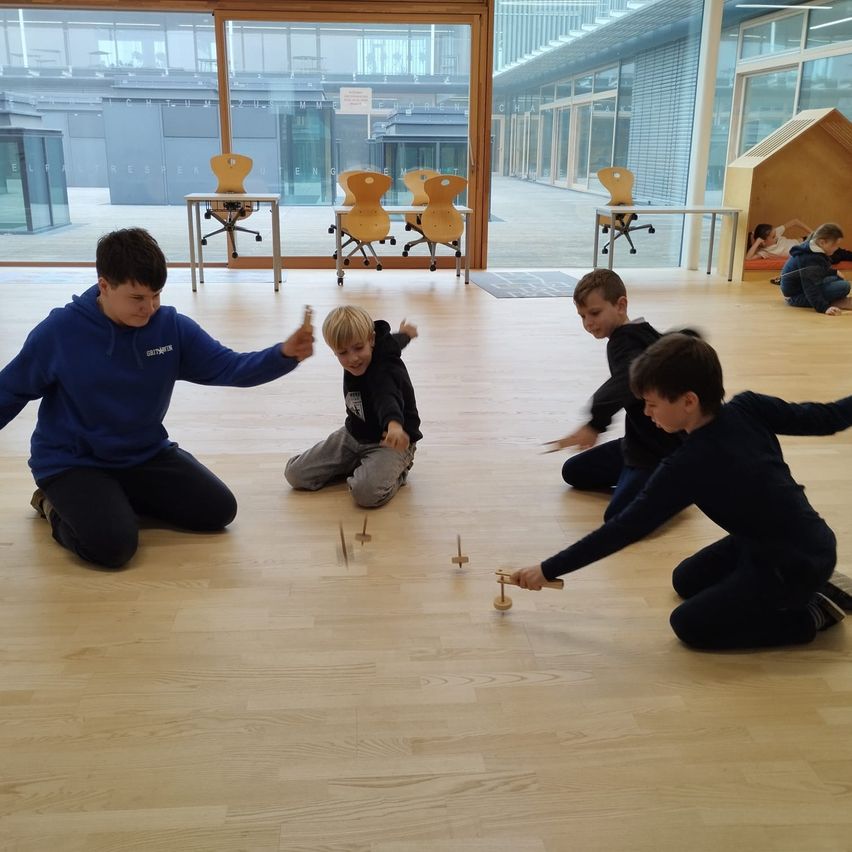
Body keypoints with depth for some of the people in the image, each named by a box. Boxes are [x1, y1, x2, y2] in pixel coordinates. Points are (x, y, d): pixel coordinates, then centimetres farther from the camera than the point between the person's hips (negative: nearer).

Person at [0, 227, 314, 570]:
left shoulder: (172, 326, -11)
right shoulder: (59, 330, -18)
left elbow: (228, 366, -13)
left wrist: (283, 354, -33)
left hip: (146, 454, 5)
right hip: (72, 462, -4)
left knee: (218, 510, -1)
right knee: (112, 544, -26)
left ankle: (118, 497, 17)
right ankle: (56, 506, 8)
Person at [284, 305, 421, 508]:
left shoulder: (384, 370, -27)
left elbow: (386, 397, -52)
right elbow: (387, 342, 18)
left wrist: (394, 424, -76)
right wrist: (403, 335, 41)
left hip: (388, 441, -7)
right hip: (353, 435, 8)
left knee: (367, 492, -35)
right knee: (294, 473, -1)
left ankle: (396, 471, -1)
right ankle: (358, 464, 15)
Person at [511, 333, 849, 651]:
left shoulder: (685, 467, -26)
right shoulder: (748, 407, -9)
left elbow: (624, 529, -21)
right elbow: (823, 418, 2)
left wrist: (548, 570, -14)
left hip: (795, 564, -9)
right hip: (805, 539, 9)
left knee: (689, 624, -5)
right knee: (687, 581, 19)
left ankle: (810, 615, 1)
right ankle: (812, 583, 17)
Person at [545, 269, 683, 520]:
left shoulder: (626, 341, -23)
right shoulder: (638, 334, 7)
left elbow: (626, 382, -46)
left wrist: (595, 423, -61)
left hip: (662, 452, -10)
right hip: (638, 443, 10)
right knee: (573, 472, 18)